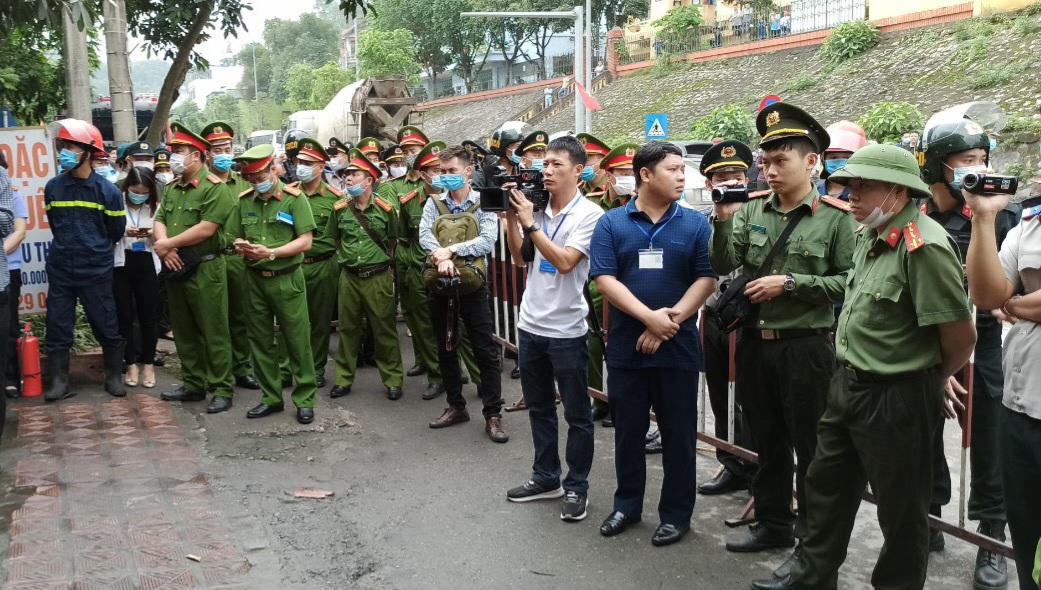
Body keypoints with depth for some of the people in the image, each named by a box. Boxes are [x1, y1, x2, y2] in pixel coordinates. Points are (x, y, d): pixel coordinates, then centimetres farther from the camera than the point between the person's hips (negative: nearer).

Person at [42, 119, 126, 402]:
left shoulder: (108, 191, -7)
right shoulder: (52, 187, 1)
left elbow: (116, 232, 3)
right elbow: (55, 225, 16)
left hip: (96, 271, -2)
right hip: (59, 270, 2)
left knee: (107, 327, 5)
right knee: (57, 327, 5)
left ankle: (114, 377, 20)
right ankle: (59, 381, 15)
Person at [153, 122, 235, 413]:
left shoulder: (214, 188, -11)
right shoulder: (171, 188, 14)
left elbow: (206, 229, -19)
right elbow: (159, 222, 11)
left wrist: (168, 243, -12)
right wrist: (165, 247, -10)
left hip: (205, 269, -8)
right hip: (175, 269, 8)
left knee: (213, 332, -2)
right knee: (183, 331, 15)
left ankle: (221, 390, 5)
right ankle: (193, 384, 26)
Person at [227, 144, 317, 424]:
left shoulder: (294, 198, -7)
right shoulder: (244, 201, 7)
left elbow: (305, 241, -11)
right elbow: (236, 238, 13)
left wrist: (271, 253, -21)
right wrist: (241, 247, -11)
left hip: (287, 278, -5)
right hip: (255, 280, 5)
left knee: (297, 340, 0)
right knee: (260, 340, 11)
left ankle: (305, 399, 10)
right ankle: (271, 397, 23)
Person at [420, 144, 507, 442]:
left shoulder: (483, 204, -1)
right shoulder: (433, 203, 7)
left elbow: (487, 241, -14)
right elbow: (424, 235, -7)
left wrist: (451, 250, -22)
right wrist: (442, 259, -26)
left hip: (472, 285, -3)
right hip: (440, 284, 3)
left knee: (486, 352, -2)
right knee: (446, 350, 13)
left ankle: (493, 415, 5)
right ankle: (456, 406, 27)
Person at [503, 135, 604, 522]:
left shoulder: (589, 214, -11)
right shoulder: (536, 208, 5)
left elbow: (565, 261, -21)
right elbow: (519, 258, 10)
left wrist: (528, 223, -19)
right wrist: (511, 217, -1)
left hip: (566, 330, -6)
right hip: (531, 324, 6)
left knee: (577, 414, 6)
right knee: (539, 407, 17)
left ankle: (576, 487, 17)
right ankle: (546, 477, 31)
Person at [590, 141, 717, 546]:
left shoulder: (695, 224, 2)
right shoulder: (611, 223, 0)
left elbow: (707, 279, -4)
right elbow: (604, 279, -8)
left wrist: (670, 319, -15)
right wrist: (649, 317, -18)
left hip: (678, 348, 0)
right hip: (626, 346, 1)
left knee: (678, 433, 6)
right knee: (627, 430, 12)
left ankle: (676, 513, 20)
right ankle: (627, 504, 28)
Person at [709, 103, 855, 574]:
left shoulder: (836, 217, -8)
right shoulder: (752, 211, 4)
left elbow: (850, 282, -11)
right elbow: (724, 268, 0)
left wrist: (791, 282, -17)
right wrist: (722, 222, -14)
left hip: (807, 347, -5)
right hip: (755, 344, 5)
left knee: (811, 449, 6)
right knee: (767, 442, 17)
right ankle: (772, 522, 33)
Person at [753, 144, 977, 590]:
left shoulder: (923, 245, -23)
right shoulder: (869, 234, 5)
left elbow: (960, 336, -21)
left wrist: (932, 381, -3)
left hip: (896, 397, -9)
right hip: (849, 382, 10)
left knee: (900, 507, 9)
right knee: (826, 485, 21)